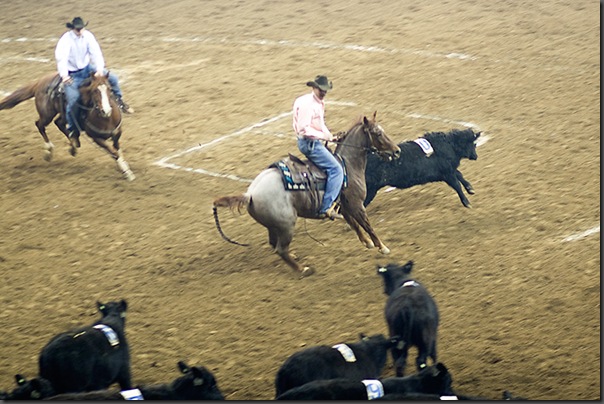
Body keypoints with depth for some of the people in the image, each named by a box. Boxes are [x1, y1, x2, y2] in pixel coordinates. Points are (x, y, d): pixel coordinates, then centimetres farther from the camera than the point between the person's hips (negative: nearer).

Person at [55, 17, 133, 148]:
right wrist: (64, 75, -52)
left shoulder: (88, 36, -11)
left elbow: (96, 52, -20)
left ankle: (118, 100, 24)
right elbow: (61, 57, -36)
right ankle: (72, 131, 0)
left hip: (87, 68, 4)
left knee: (112, 78, -4)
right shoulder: (66, 40, -23)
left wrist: (100, 69, -36)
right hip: (72, 74, -4)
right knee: (72, 101, -18)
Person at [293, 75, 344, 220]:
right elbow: (304, 129, -24)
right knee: (336, 169, -15)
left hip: (315, 142, 10)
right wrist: (323, 136, -21)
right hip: (309, 142, -10)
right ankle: (326, 208, -20)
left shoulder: (319, 103, 12)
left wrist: (330, 136, 10)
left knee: (338, 163, 18)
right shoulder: (307, 103, -19)